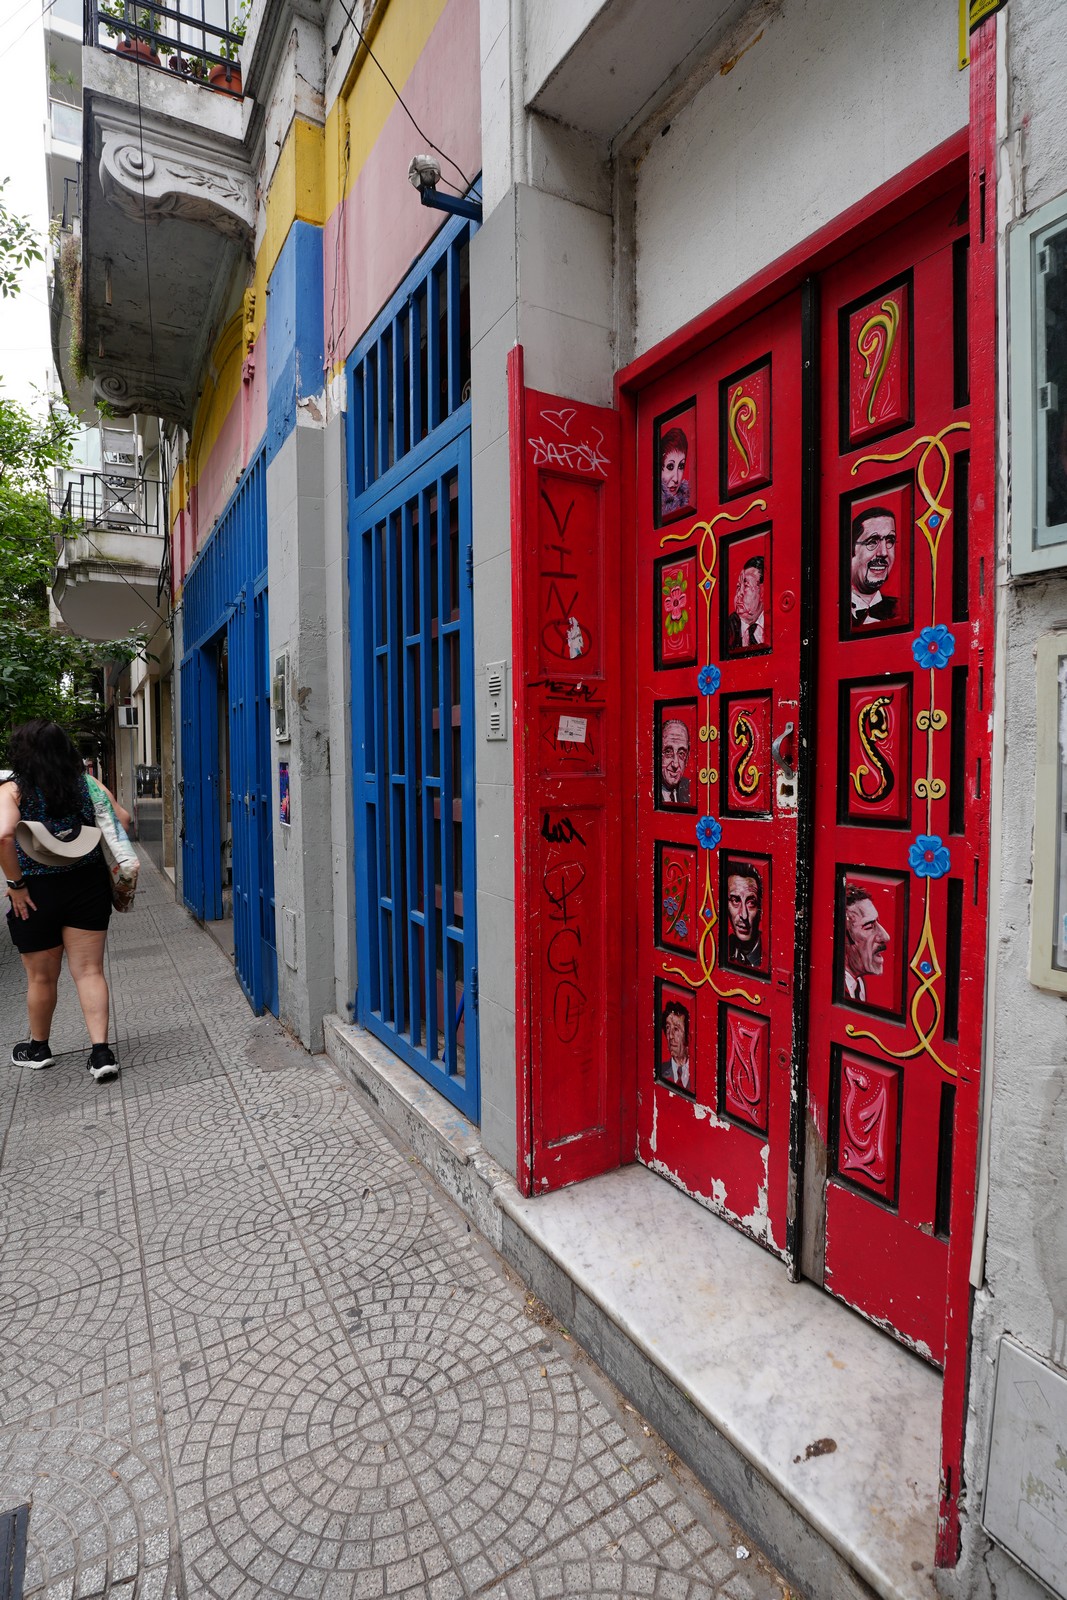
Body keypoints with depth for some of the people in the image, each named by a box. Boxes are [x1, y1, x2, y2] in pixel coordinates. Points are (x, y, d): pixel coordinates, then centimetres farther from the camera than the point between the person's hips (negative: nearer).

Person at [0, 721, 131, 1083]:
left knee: (41, 978, 15)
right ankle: (101, 1053, 2)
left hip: (37, 893, -2)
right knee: (89, 971, 7)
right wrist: (114, 864, 7)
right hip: (89, 886, 3)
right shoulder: (86, 783, 0)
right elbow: (123, 818, 1)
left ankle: (38, 1049, 36)